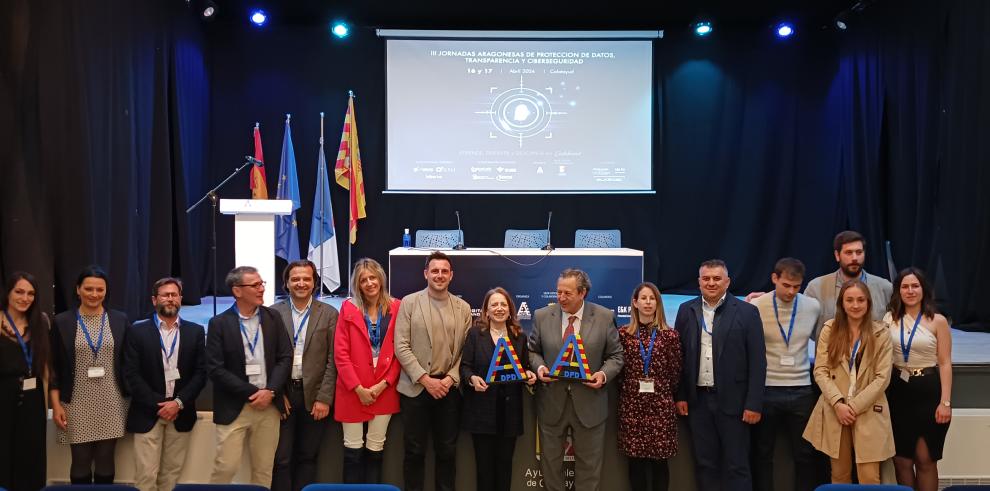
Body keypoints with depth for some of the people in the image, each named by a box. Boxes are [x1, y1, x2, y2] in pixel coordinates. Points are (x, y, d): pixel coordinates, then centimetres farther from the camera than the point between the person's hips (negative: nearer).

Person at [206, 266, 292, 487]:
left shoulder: (273, 317, 5)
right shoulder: (219, 323, -3)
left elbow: (285, 357, 3)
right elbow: (215, 369, -9)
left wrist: (270, 391, -11)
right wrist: (252, 393, -13)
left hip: (269, 405, 3)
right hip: (234, 407, -3)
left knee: (263, 468, 8)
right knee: (226, 466, -3)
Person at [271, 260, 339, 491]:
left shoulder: (329, 314, 2)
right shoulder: (273, 313, 3)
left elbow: (332, 360, -1)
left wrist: (324, 398, -7)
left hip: (314, 395, 0)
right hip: (282, 395, 0)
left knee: (307, 456, 9)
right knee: (281, 458, 1)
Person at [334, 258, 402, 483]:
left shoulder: (396, 307, 1)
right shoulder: (348, 308, -1)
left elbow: (399, 350, 0)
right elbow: (340, 353, -5)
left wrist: (384, 384, -9)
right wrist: (358, 388, -11)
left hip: (384, 389, 1)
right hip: (353, 390, -1)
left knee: (376, 447, 9)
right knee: (353, 448, 4)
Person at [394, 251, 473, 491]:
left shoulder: (463, 308, 7)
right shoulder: (409, 302, -1)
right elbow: (401, 347, -6)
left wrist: (451, 378, -9)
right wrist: (425, 379, -12)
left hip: (449, 388, 2)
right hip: (416, 387, -2)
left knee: (447, 450, 9)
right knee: (415, 450, 5)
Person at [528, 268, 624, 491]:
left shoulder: (604, 317, -5)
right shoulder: (542, 316, -1)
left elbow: (615, 356, 2)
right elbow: (533, 350, 9)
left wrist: (604, 374, -16)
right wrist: (539, 366, -11)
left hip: (589, 401, -1)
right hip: (552, 400, 1)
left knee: (589, 463, 10)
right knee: (551, 460, 14)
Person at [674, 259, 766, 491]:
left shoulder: (747, 312, -4)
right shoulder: (686, 310, 6)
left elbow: (757, 362, -5)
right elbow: (679, 356, 8)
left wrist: (754, 403, -10)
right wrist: (680, 396, 3)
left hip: (732, 400, -3)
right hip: (698, 400, 3)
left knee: (736, 466, 3)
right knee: (704, 464, 10)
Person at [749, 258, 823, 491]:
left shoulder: (813, 307, 0)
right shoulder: (755, 307, -9)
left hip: (802, 390, 2)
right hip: (766, 389, -2)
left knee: (806, 454, 9)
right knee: (762, 453, 8)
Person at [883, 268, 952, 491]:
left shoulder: (938, 321, -3)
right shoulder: (889, 319, 5)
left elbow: (945, 364, -4)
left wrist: (945, 402, -10)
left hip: (929, 392, -3)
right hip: (898, 393, 3)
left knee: (925, 459, 2)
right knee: (901, 459, 9)